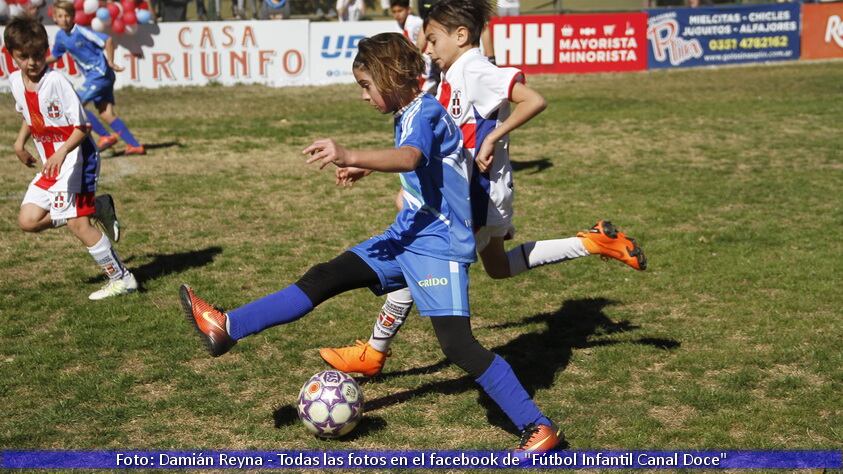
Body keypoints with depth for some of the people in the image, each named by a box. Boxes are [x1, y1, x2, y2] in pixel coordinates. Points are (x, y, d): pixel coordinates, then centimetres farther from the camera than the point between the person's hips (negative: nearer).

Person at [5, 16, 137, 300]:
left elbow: (81, 127, -19)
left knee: (76, 223, -14)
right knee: (28, 221, 2)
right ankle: (98, 208, 12)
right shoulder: (15, 81, 3)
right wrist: (20, 142, 10)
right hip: (51, 163, 8)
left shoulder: (56, 81, -19)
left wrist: (62, 152, -34)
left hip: (76, 157, -8)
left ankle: (121, 279, -2)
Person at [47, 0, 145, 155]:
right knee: (106, 113, 3)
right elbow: (55, 56, 23)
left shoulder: (81, 31, -16)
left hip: (100, 73, -8)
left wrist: (110, 63, -17)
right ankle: (135, 145, 3)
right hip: (92, 76, 8)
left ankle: (106, 136, -5)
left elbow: (107, 40, -18)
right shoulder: (60, 36, 8)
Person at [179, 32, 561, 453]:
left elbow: (409, 158, -39)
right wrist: (362, 167, 42)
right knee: (324, 278, 6)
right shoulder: (407, 114, 11)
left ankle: (538, 426, -6)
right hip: (407, 236, 9)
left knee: (456, 342, -15)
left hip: (439, 244, -9)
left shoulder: (425, 112, -17)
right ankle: (229, 328, 9)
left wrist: (350, 158, -54)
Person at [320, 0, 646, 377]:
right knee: (499, 267, 27)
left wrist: (492, 138, -26)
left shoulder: (475, 70, -18)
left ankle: (374, 354, 7)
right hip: (467, 190, 11)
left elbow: (534, 101, -30)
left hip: (480, 192, -11)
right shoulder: (452, 78, 10)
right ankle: (594, 242, 24)